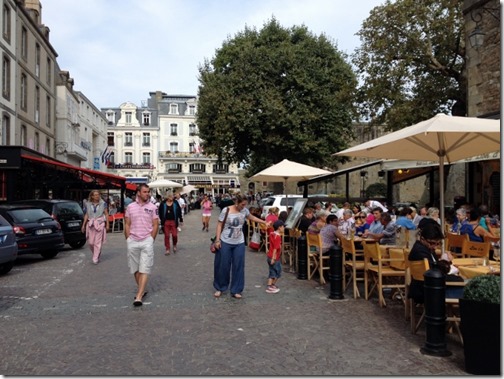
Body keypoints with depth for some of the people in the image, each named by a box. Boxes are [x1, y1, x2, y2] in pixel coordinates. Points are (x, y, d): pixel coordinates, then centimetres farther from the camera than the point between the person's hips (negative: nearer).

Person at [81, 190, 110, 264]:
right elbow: (86, 215, 13)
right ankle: (96, 254, 27)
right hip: (91, 224, 2)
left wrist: (107, 224, 0)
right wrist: (83, 225, 10)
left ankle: (96, 259, 1)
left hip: (100, 224, -2)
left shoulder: (103, 203, 1)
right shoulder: (88, 204, 7)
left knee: (98, 242, -5)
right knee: (90, 242, 0)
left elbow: (106, 214, 4)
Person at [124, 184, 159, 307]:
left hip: (147, 241, -3)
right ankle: (142, 290, 27)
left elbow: (155, 225, 1)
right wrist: (128, 240, 2)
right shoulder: (130, 207, 5)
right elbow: (127, 225, 8)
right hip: (132, 241, 3)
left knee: (144, 269, -8)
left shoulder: (152, 207, 0)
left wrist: (151, 240, -4)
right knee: (135, 269, 10)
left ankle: (138, 297, -10)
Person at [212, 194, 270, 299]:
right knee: (223, 266, 6)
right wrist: (217, 240, -12)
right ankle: (220, 288, 25)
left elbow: (252, 217, 19)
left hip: (239, 243, 4)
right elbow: (219, 225, -8)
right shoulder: (226, 210, -14)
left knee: (238, 266, 3)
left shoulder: (244, 210, -1)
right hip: (225, 242, -3)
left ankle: (236, 290, 14)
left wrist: (264, 222, 16)